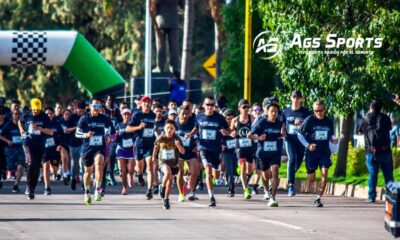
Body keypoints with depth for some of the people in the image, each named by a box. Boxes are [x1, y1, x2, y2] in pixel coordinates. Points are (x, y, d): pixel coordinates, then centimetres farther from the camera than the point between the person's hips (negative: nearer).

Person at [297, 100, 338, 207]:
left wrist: (333, 139, -4)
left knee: (324, 173, -15)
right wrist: (307, 145, -13)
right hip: (311, 152, -2)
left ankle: (318, 198, -13)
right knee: (311, 178, 4)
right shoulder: (309, 120, -5)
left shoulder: (329, 122, 5)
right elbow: (300, 134, -1)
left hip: (325, 152, 2)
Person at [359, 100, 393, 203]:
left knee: (373, 175, 4)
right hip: (385, 151, 1)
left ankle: (371, 197, 1)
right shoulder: (385, 118, 4)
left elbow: (360, 131, 17)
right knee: (388, 175, 5)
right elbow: (389, 128, 21)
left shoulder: (366, 119, 2)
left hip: (372, 151, -1)